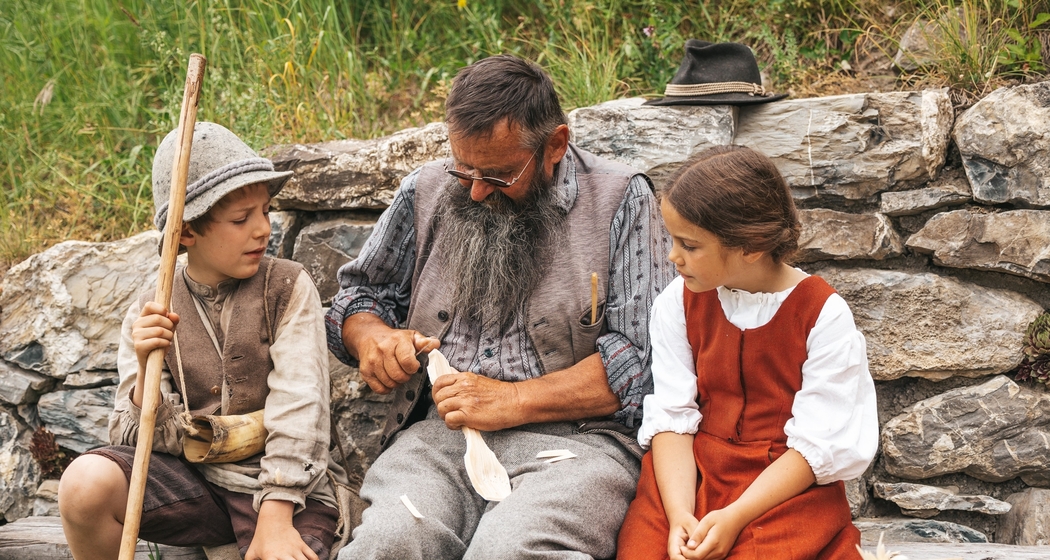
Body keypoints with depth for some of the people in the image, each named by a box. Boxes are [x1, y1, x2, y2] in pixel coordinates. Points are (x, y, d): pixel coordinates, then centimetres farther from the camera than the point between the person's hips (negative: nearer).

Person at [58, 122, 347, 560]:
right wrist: (147, 368, -22)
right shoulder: (149, 314, 2)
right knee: (85, 482, -22)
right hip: (193, 479, 2)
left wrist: (275, 519, -20)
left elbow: (298, 406, -11)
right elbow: (150, 442, -2)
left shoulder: (288, 287, -4)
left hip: (284, 485, -2)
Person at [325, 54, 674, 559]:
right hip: (438, 430, 3)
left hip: (572, 432, -3)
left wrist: (514, 400, -12)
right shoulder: (426, 192, 14)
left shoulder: (620, 200, 1)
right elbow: (357, 292, 27)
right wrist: (371, 337, 2)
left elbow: (643, 357, -6)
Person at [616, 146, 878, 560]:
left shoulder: (823, 315, -10)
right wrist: (679, 515, -21)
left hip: (792, 486, -3)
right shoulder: (679, 303, 1)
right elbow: (671, 417, -5)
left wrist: (733, 517, -23)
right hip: (693, 472, 3)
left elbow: (817, 444, -12)